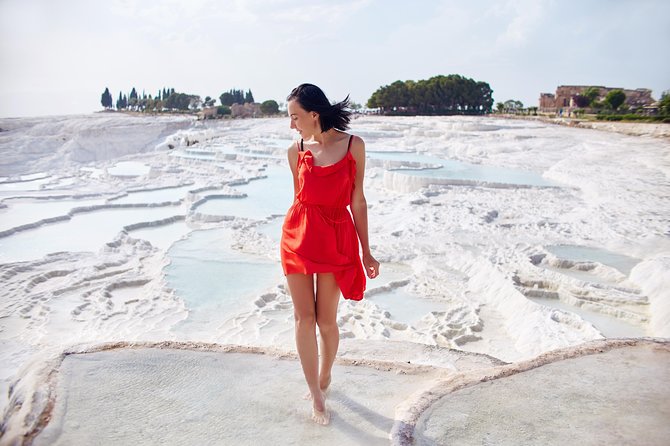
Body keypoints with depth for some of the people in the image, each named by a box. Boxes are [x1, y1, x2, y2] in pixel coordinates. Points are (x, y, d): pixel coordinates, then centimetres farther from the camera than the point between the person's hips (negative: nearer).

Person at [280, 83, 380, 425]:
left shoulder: (353, 145, -4)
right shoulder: (296, 151, 3)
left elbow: (357, 201, -1)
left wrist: (366, 253, 0)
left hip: (335, 238, -2)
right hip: (297, 236, 2)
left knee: (326, 320, 6)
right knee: (304, 317, 4)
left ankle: (324, 376, 35)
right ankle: (316, 395, 19)